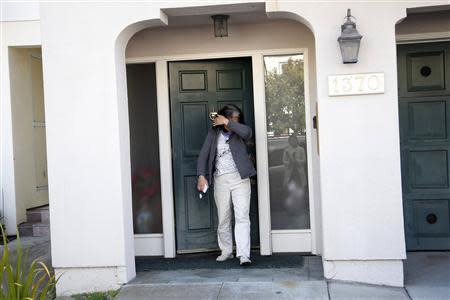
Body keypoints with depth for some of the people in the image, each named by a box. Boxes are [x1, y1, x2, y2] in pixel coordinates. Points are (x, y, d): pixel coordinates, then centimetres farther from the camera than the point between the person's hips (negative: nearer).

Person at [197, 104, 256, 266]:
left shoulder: (240, 132, 5)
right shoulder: (214, 133, 7)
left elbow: (248, 132, -20)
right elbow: (203, 154, 2)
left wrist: (227, 122, -15)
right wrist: (201, 175, -10)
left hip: (240, 178, -2)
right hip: (220, 180, 2)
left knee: (242, 216, -10)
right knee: (223, 219, 9)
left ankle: (243, 254, -11)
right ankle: (226, 251, 23)